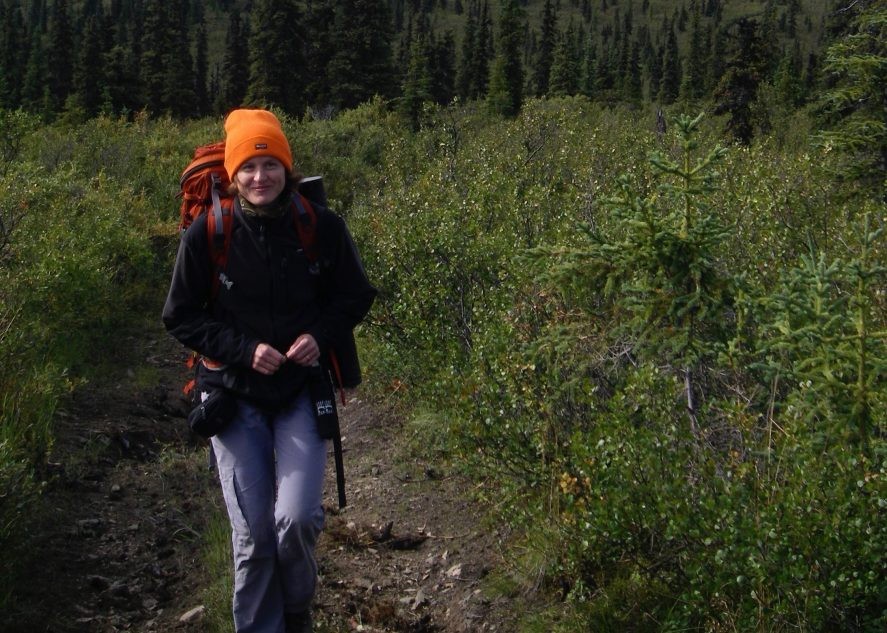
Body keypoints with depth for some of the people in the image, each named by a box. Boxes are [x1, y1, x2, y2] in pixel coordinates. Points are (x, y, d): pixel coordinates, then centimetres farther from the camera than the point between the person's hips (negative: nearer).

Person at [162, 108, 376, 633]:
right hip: (235, 394, 0)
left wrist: (320, 335, -13)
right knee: (252, 533, 0)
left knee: (296, 519, -14)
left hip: (303, 389, 0)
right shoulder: (207, 233, -8)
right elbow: (182, 316, 0)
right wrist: (245, 348, -13)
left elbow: (355, 297, 6)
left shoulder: (323, 227, -7)